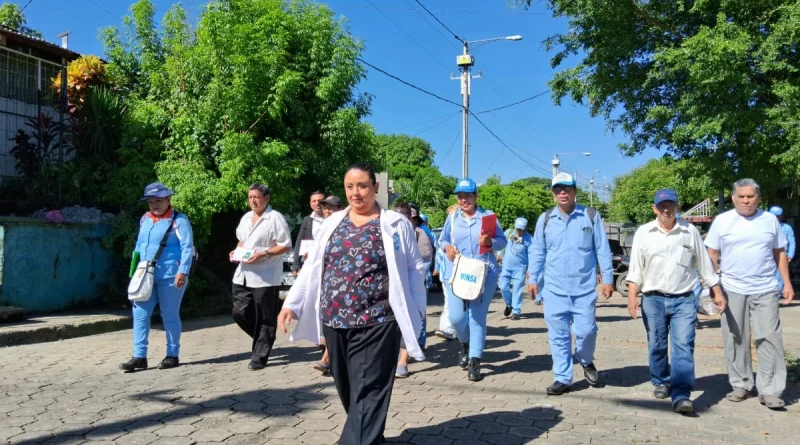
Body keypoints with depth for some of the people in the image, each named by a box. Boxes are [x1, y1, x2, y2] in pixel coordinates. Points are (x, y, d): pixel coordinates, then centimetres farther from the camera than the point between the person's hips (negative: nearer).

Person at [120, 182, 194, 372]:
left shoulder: (179, 220, -8)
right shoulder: (145, 219, 12)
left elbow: (187, 248, -14)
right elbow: (139, 245, 20)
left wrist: (183, 271, -22)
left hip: (170, 276, -6)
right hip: (146, 276, 6)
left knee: (169, 316, 3)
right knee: (140, 314, 1)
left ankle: (172, 355, 16)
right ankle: (139, 357, 7)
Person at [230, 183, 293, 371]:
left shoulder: (275, 218, -9)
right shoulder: (246, 217, 14)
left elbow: (286, 246, -11)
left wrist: (263, 254, -22)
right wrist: (236, 251, 5)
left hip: (265, 276, -7)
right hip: (243, 275, 7)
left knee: (264, 319, 2)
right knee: (240, 313, 6)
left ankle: (259, 357, 12)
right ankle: (264, 340, 28)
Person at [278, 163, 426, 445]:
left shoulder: (396, 224, 1)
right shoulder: (332, 223, 11)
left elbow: (414, 268, 3)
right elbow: (313, 267, 11)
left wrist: (415, 308, -5)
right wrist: (292, 303, 4)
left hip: (377, 322, -4)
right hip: (334, 321, 5)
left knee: (368, 391, -5)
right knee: (347, 388, 15)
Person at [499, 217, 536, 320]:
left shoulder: (528, 238, -7)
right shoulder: (508, 233, 1)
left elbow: (531, 255, -8)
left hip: (520, 268, -3)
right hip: (506, 266, 3)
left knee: (517, 290, -3)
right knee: (503, 287, 3)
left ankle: (516, 311, 5)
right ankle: (509, 304, 28)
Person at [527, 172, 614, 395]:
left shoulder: (591, 216, 1)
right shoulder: (545, 219, 5)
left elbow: (602, 249, 3)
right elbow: (538, 252, 10)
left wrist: (607, 278, 1)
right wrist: (533, 278, 7)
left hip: (584, 287, -1)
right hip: (554, 288, 1)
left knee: (586, 330, 0)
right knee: (558, 335, 4)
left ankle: (586, 362, 32)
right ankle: (562, 378, 15)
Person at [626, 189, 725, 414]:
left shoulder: (690, 232, 4)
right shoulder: (644, 233, 3)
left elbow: (704, 265, 11)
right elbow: (635, 268, 2)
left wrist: (717, 292, 10)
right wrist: (632, 296, -6)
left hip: (684, 300, -1)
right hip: (653, 300, 1)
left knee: (683, 347, -9)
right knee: (657, 346, 10)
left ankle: (681, 395, -11)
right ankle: (661, 382, 31)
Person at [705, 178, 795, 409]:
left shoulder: (770, 220, 6)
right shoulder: (722, 221, 1)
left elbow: (780, 252, 12)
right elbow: (712, 255, 3)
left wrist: (787, 282, 6)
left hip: (765, 290, 1)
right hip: (732, 290, 0)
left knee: (770, 338, -2)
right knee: (735, 340, 6)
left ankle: (770, 390, 3)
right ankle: (741, 385, 19)